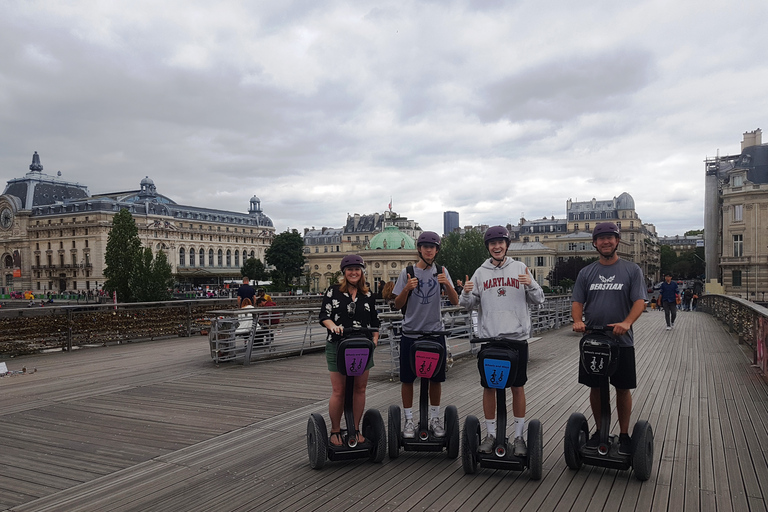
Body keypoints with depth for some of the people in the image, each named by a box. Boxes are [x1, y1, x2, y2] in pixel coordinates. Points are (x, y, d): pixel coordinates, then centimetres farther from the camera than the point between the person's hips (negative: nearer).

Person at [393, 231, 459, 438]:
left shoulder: (441, 272, 3)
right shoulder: (407, 272, -1)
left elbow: (455, 302, -2)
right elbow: (398, 305, -1)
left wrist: (447, 284, -21)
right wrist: (406, 289, -20)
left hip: (435, 332, 1)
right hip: (411, 333, -1)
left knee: (436, 378, 9)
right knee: (407, 379, 4)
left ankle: (435, 418, 24)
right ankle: (409, 420, 17)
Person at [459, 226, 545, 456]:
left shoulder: (520, 268, 4)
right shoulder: (481, 272, 7)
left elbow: (538, 299, 3)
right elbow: (468, 304, 5)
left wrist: (531, 285, -16)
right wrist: (466, 293, -16)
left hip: (517, 336, -1)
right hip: (488, 337, 1)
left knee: (518, 387, 6)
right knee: (489, 387, 7)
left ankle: (519, 436, 17)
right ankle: (491, 434, 20)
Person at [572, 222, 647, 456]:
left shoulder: (632, 270, 2)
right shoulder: (586, 273, 9)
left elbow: (640, 301, -8)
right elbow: (577, 301, 5)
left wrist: (627, 322, -26)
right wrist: (577, 321, -17)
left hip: (621, 341, -2)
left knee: (623, 389, 6)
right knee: (595, 388, 9)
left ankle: (624, 434, 20)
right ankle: (600, 430, 25)